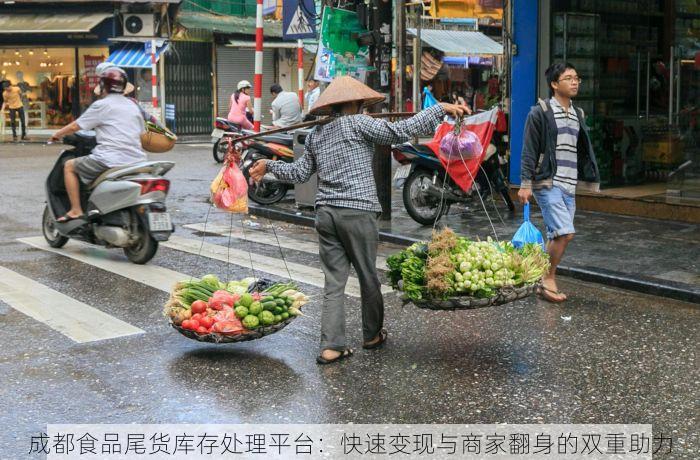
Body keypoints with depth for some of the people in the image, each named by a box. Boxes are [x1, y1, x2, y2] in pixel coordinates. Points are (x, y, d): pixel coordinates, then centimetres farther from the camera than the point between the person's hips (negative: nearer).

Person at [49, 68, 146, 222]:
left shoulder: (101, 105, -1)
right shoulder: (134, 106, 18)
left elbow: (75, 126, 1)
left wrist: (57, 134, 20)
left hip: (111, 160, -7)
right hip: (136, 161, 7)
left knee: (69, 166, 10)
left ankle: (76, 211, 4)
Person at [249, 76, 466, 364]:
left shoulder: (315, 135, 15)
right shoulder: (356, 123, -3)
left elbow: (300, 173, 21)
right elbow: (399, 132, -10)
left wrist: (269, 166, 37)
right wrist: (440, 109, -6)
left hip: (326, 212, 6)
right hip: (357, 211, -6)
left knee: (334, 282, 6)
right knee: (368, 277, 11)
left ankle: (331, 346, 1)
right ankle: (372, 335, 26)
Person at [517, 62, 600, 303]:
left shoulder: (577, 115, 16)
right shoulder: (540, 112, -5)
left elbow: (582, 151, 20)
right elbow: (529, 151, -8)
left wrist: (589, 180, 15)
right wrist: (525, 184, -13)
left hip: (569, 185, 7)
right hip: (548, 183, -7)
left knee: (557, 235, 9)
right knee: (565, 232, -16)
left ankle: (545, 282, 19)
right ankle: (549, 279, 0)